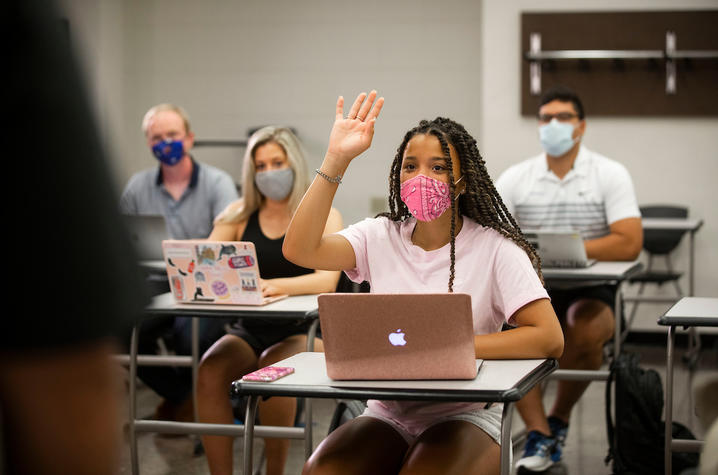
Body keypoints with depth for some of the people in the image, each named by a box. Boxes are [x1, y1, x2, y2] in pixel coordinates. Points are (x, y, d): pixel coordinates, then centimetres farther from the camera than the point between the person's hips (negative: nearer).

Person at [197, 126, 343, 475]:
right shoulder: (239, 215, 11)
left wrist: (274, 286, -35)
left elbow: (327, 280, -16)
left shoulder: (324, 217, 1)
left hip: (302, 332, -3)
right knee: (210, 370, -28)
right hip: (248, 332, 3)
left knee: (273, 368, -34)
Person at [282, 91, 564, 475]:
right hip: (386, 413, 3)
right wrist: (336, 160, -14)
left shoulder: (494, 248, -4)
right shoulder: (380, 237, 6)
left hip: (465, 416, -3)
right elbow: (299, 249, -10)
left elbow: (549, 338, -14)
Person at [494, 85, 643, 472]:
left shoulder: (610, 175, -3)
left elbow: (629, 244, -16)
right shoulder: (517, 177, 5)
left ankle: (559, 417, -5)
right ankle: (539, 434, -26)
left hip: (590, 292, -2)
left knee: (587, 334, -34)